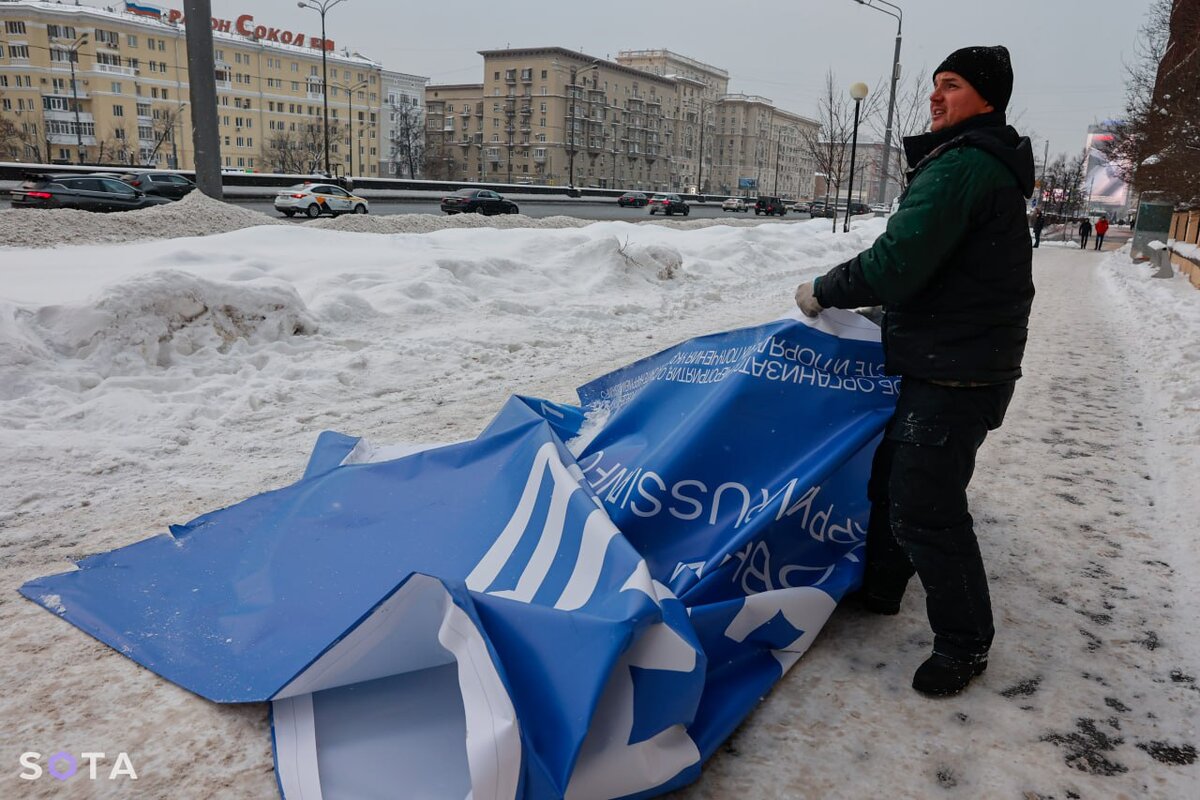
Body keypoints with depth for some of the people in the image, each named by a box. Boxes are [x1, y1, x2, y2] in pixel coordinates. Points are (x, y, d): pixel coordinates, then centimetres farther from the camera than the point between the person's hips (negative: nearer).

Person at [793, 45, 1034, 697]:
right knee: (892, 478, 19)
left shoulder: (961, 167, -18)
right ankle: (879, 588, 35)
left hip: (953, 377, -11)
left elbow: (896, 263, -25)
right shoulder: (989, 167, 17)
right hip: (941, 365, 11)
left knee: (924, 508, -4)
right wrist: (894, 308, 14)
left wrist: (824, 292, -11)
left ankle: (964, 642, 12)